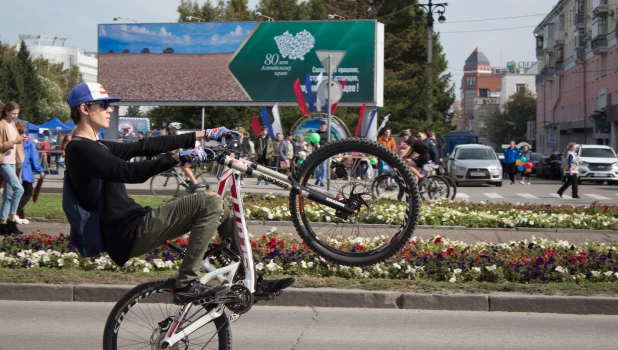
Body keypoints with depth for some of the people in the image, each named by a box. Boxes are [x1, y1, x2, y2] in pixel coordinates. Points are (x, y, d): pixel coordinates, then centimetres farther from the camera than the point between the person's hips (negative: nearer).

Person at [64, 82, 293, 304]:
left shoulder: (97, 147, 20)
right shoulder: (80, 150, -12)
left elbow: (145, 146, 17)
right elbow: (132, 173, -24)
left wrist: (202, 135, 14)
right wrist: (177, 157, -29)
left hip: (134, 228, 10)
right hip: (128, 236, -10)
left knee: (217, 203, 11)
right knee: (209, 203, -20)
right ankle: (187, 285, -18)